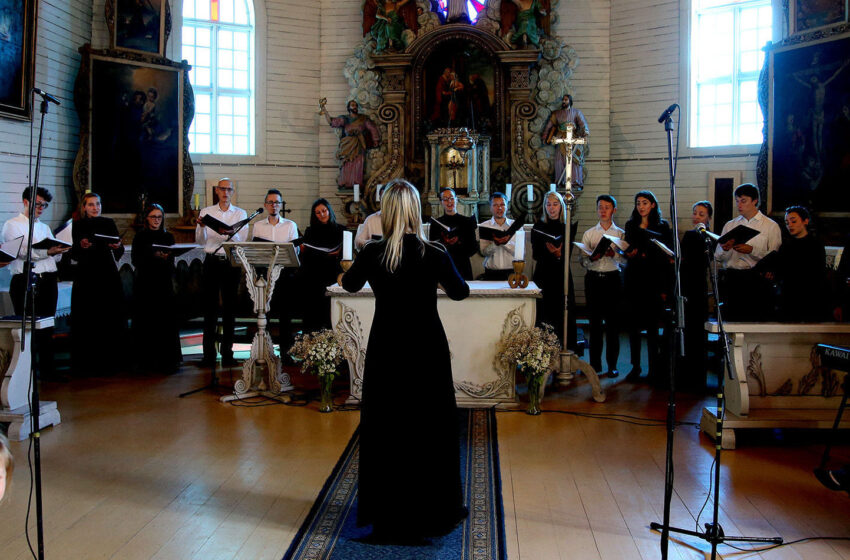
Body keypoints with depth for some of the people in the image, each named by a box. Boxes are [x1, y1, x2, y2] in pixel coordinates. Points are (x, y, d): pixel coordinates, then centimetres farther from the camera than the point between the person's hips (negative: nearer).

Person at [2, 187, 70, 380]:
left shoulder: (45, 227, 21)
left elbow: (55, 256, 14)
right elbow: (21, 251, -14)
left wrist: (59, 251, -8)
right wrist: (47, 251, -27)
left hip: (48, 282, 6)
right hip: (26, 282, -6)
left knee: (47, 327, 8)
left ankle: (47, 369, 15)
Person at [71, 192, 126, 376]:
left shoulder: (109, 223, 11)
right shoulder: (78, 226, 7)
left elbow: (120, 251, 10)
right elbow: (74, 254, 1)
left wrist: (117, 246, -12)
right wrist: (81, 246, -19)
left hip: (108, 275, 2)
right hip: (87, 276, -1)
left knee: (110, 319, 1)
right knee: (86, 320, -2)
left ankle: (108, 361, 9)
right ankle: (85, 362, 5)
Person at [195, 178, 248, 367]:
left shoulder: (240, 213, 7)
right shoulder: (206, 212, 9)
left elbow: (243, 241, -3)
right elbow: (200, 241, 5)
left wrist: (232, 233, -23)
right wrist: (201, 227, -14)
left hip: (232, 262, 0)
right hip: (212, 261, 0)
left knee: (230, 307, 3)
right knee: (210, 306, 0)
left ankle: (227, 353, 9)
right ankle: (208, 353, 5)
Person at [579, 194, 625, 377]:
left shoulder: (621, 234, 7)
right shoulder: (589, 234, 10)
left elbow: (626, 258, -2)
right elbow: (582, 260, 5)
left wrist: (614, 254, -20)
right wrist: (592, 257, -15)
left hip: (613, 279, -1)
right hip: (593, 278, 1)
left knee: (612, 322, -1)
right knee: (594, 321, 5)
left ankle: (612, 364, 6)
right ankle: (595, 362, 14)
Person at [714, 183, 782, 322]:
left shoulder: (771, 226, 7)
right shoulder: (729, 225, 17)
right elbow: (718, 257, 12)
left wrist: (752, 250, -16)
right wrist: (724, 249, -9)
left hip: (757, 280, -3)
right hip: (732, 278, 3)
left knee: (759, 321, -9)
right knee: (731, 321, -1)